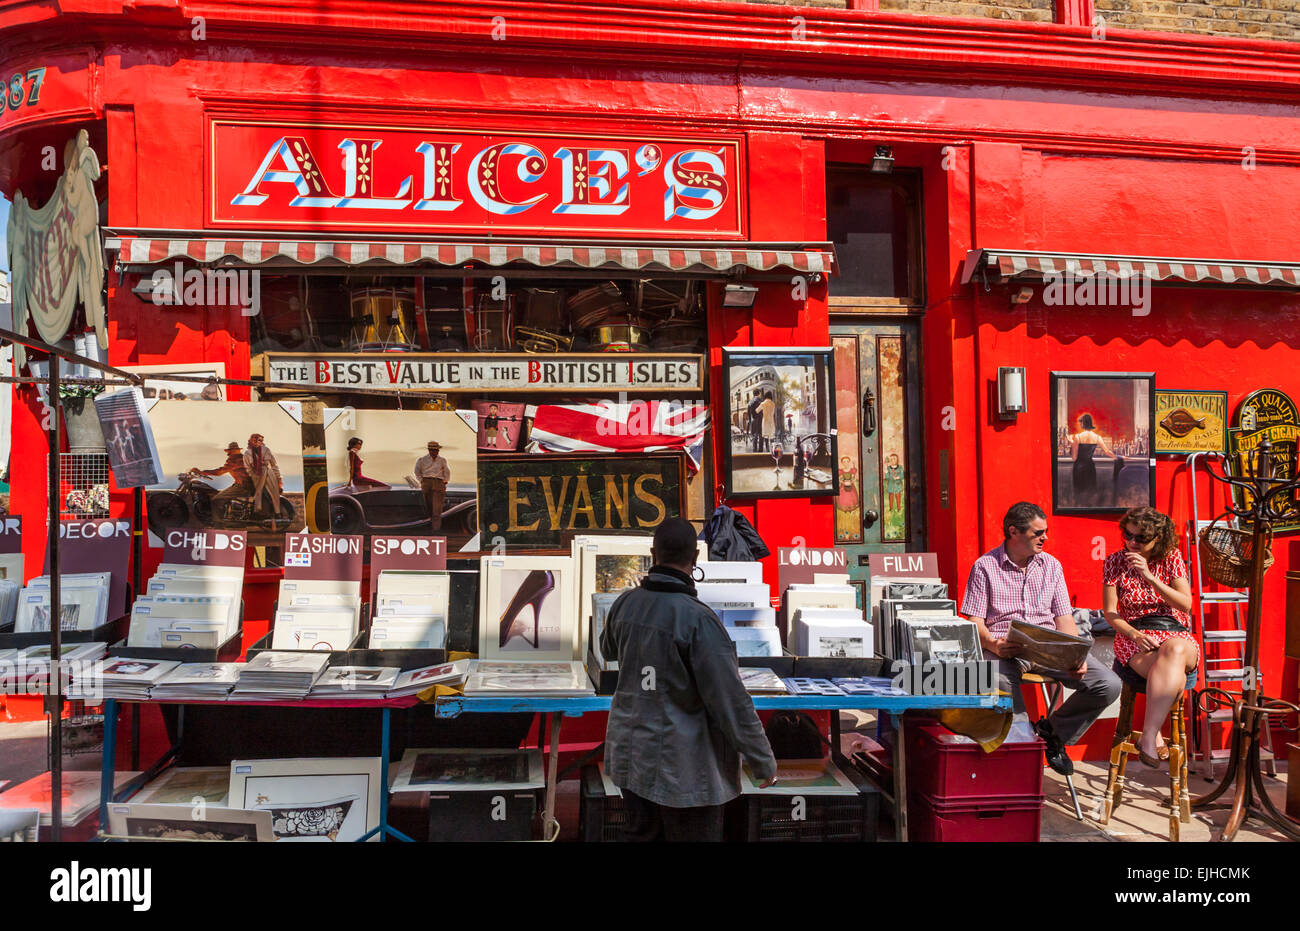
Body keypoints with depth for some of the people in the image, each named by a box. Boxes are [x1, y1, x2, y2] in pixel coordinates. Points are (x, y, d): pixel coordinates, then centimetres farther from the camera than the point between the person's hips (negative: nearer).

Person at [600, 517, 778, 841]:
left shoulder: (626, 603, -5)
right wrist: (764, 761, -8)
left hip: (630, 753, 6)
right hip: (683, 764, -6)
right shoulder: (698, 619, -23)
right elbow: (732, 701, -21)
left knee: (643, 834, 20)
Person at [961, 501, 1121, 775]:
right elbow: (975, 622, -1)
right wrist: (994, 645, -23)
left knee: (1109, 684, -16)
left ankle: (1053, 730, 6)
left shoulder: (1051, 565, 16)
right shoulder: (985, 566, 4)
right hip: (1005, 648, -4)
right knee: (999, 681, -40)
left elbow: (1064, 620, 13)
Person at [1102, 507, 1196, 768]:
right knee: (1174, 672, -35)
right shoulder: (1114, 562, 4)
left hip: (1176, 634, 1)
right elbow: (1110, 612, 2)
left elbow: (1185, 604, -5)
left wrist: (1149, 576, -16)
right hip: (1134, 636, -1)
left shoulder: (1172, 558, 6)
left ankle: (1148, 736, -40)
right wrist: (1135, 634, -17)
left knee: (1174, 650, -39)